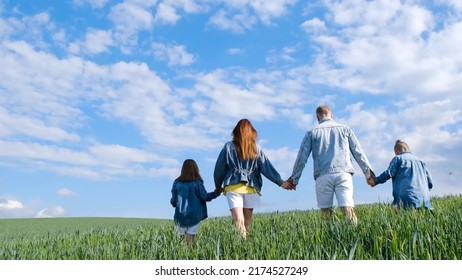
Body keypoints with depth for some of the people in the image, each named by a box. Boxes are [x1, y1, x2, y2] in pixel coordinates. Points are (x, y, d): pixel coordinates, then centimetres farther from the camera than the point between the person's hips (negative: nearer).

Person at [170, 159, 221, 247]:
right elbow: (205, 197, -2)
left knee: (182, 236, 8)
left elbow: (173, 201, 6)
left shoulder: (177, 183, 2)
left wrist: (173, 202, 29)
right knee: (191, 234, 1)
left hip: (181, 216, 2)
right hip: (195, 215, -2)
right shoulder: (197, 182, -5)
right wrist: (216, 193, 13)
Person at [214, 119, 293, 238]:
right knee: (247, 219, 11)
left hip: (233, 187, -1)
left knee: (238, 219, -10)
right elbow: (267, 168, 6)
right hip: (251, 188, 2)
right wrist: (281, 182, 10)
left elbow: (219, 168, 12)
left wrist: (218, 186, 24)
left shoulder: (229, 146, 7)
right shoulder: (256, 148, 9)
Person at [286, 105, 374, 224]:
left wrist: (294, 178, 17)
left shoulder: (311, 132, 12)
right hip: (343, 174, 1)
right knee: (348, 208, -8)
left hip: (323, 176, 0)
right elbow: (358, 153, 17)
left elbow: (302, 157, 10)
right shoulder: (345, 129, 16)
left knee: (325, 211, 5)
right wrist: (368, 172, 26)